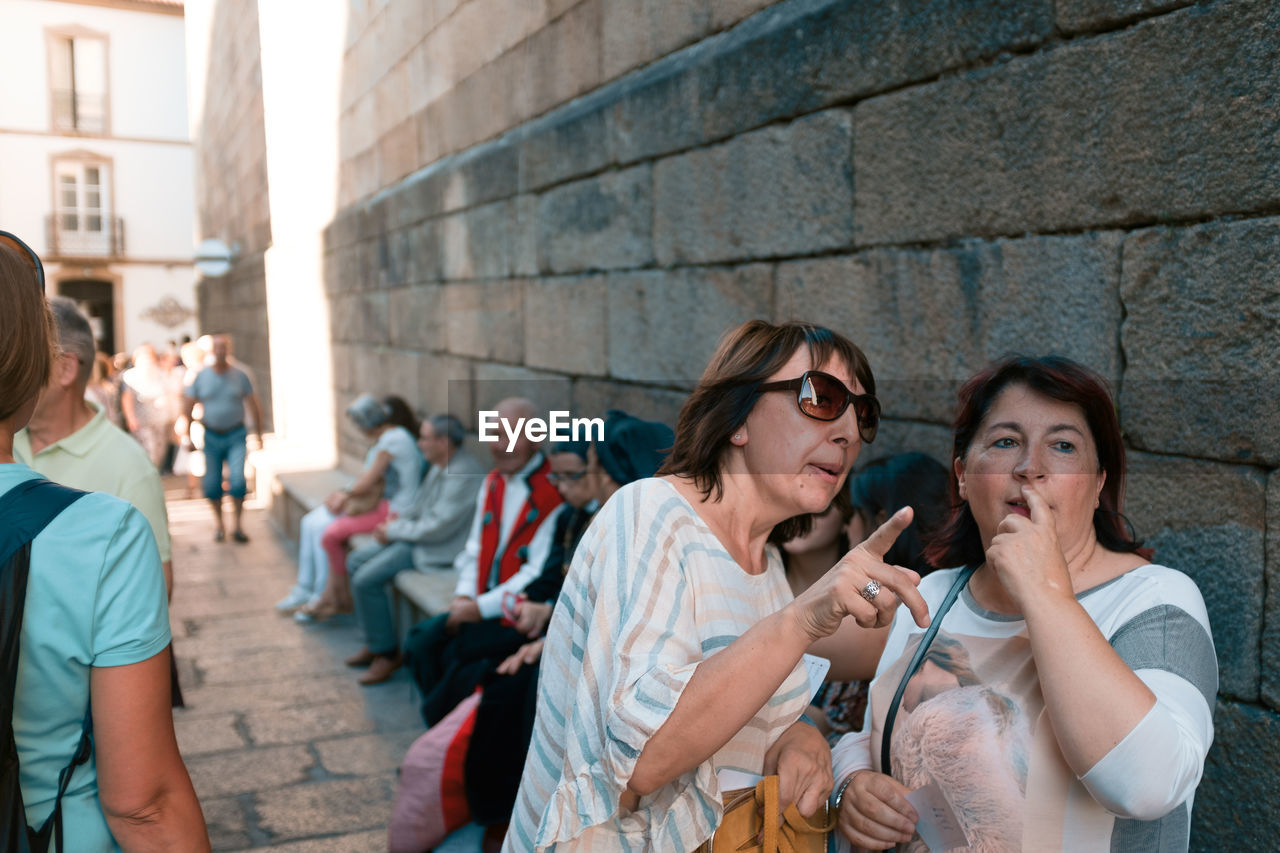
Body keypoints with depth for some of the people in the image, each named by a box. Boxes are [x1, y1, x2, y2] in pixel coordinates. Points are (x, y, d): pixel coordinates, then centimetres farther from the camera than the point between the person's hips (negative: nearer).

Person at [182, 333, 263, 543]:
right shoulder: (200, 377, 1)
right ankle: (219, 524, 23)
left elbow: (253, 406, 7)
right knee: (212, 484, 4)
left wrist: (258, 434, 6)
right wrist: (186, 435, -2)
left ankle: (237, 526, -1)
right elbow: (187, 407, 4)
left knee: (237, 480, -13)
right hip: (211, 437, 1)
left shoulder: (239, 376, 1)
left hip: (236, 435, -1)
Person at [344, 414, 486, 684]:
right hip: (416, 536, 11)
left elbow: (438, 527, -25)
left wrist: (394, 531, -13)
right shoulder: (439, 467, 9)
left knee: (366, 579, -18)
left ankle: (387, 653, -1)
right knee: (356, 561, 11)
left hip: (439, 549, -11)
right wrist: (398, 520, 3)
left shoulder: (464, 474, -23)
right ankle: (373, 641, 18)